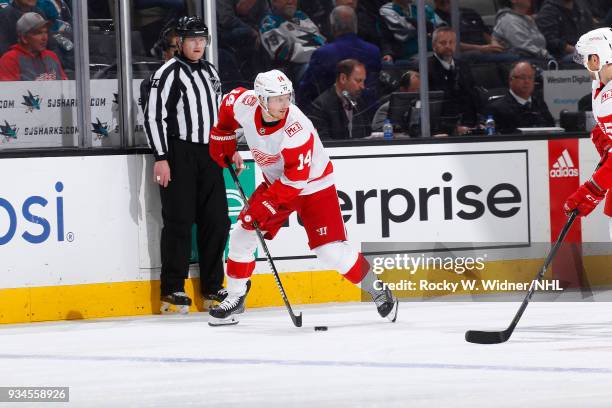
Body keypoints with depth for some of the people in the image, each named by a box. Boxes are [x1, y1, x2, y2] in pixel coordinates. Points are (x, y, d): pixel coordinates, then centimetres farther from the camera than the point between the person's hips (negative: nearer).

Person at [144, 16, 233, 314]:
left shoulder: (210, 72, 15)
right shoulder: (168, 73, -8)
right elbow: (153, 116, -12)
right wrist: (161, 158, -17)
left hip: (209, 155, 7)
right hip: (179, 155, -7)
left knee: (217, 221, 5)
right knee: (179, 222, -7)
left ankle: (212, 286, 16)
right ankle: (172, 291, -1)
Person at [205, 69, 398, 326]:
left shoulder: (296, 128, -35)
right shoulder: (246, 106, -19)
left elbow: (296, 178, -32)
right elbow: (231, 99, 7)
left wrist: (266, 205, -32)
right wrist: (222, 136, 11)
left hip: (313, 185, -6)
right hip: (276, 182, 6)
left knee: (331, 251, -14)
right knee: (242, 235, 0)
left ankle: (378, 291, 2)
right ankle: (234, 299, 16)